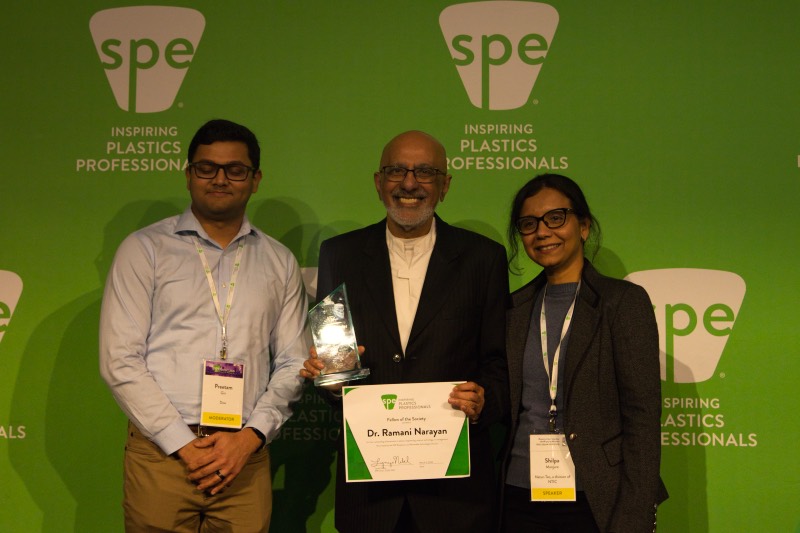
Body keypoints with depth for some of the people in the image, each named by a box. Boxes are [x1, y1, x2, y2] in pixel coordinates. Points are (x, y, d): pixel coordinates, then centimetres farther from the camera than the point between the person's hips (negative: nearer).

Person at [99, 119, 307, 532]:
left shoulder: (279, 262, 10)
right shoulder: (144, 249, 2)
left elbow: (291, 363, 8)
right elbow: (119, 361, -4)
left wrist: (250, 436, -7)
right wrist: (185, 446, -9)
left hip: (247, 456, 2)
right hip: (161, 453, -2)